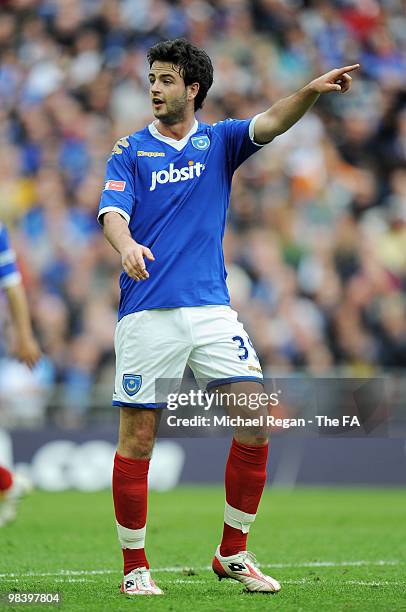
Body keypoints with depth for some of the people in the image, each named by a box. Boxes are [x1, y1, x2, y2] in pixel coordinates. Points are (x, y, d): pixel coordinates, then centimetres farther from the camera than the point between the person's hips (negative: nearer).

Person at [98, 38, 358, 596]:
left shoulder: (219, 141, 11)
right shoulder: (131, 151, 6)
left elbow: (270, 124, -7)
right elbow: (112, 212, -8)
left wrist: (312, 91, -27)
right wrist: (127, 246, -31)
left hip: (211, 309, 2)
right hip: (146, 314, -2)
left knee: (255, 419, -7)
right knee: (138, 439, -2)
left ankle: (232, 554, 6)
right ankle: (135, 566, 10)